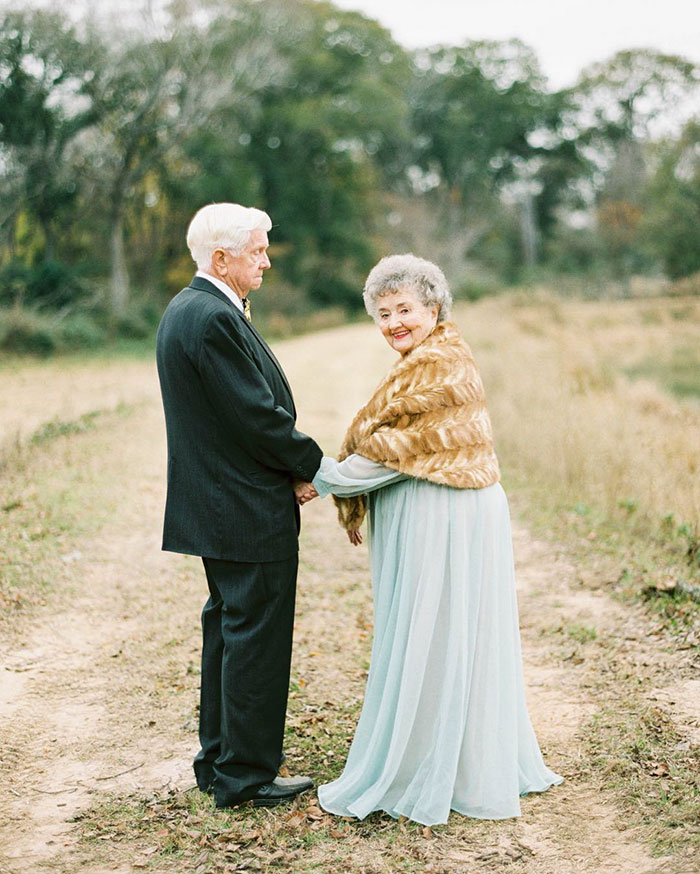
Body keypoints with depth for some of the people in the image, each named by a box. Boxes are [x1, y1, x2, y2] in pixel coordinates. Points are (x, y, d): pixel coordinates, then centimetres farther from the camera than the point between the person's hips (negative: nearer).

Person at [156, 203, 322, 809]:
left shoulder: (185, 310, 13)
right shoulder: (215, 319, -20)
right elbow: (258, 416, -21)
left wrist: (288, 465, 6)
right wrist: (311, 466, -6)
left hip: (215, 501, 11)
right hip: (249, 509, -11)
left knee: (227, 630, 18)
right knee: (256, 635, -1)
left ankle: (219, 759, 30)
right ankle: (244, 775, 10)